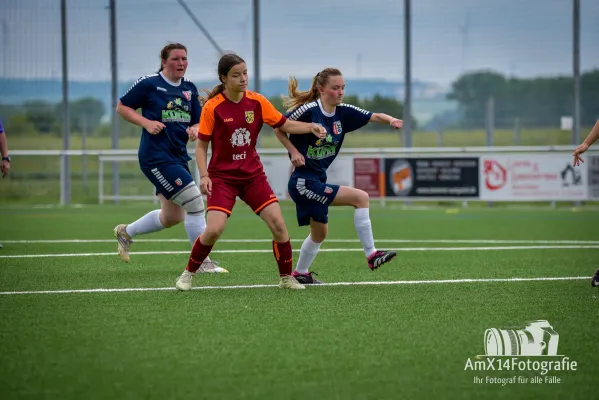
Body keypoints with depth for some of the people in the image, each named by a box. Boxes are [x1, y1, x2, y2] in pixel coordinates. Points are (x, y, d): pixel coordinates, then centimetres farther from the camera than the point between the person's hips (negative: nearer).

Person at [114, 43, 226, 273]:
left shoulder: (189, 88, 10)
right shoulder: (148, 84, -7)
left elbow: (197, 122, 16)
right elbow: (122, 107, 0)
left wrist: (194, 131, -8)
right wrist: (146, 123, -14)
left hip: (178, 156, 8)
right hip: (156, 156, -8)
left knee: (171, 217, 16)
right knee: (194, 202, -15)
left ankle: (126, 232, 39)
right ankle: (203, 261, -7)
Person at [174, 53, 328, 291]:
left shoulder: (257, 102, -2)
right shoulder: (212, 107, -11)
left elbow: (285, 125, 5)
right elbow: (201, 145, -4)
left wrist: (310, 127, -12)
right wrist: (204, 175, -16)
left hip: (253, 175, 3)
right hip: (222, 176, -3)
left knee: (278, 224, -8)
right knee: (214, 229, -18)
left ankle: (286, 278, 10)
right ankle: (188, 274, 4)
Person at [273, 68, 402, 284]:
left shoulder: (343, 112, 2)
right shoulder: (308, 110, -17)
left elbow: (373, 116, -8)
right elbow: (278, 128, -8)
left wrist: (391, 120, -27)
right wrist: (294, 152, -15)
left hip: (317, 179, 9)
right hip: (304, 182, -9)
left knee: (320, 233, 22)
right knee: (360, 197, -15)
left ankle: (300, 274, 38)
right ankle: (371, 255, -12)